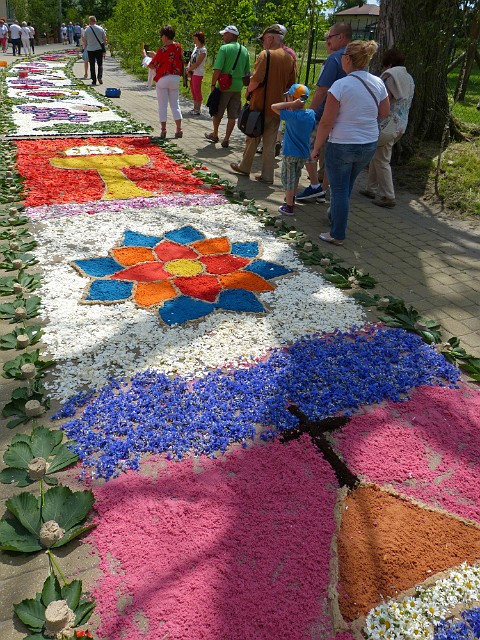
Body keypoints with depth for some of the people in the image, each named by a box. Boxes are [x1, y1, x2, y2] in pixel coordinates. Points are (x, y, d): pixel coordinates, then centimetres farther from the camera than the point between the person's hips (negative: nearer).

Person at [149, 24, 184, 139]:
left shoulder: (163, 50, -14)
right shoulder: (179, 47, 2)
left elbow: (152, 65, -9)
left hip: (163, 79, -5)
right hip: (175, 78, 5)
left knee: (162, 105, 3)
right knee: (175, 105, 10)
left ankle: (163, 130, 3)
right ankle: (179, 129, 4)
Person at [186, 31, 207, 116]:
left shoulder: (203, 50, -13)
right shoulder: (196, 48, 14)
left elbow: (196, 64, -18)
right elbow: (191, 60, 14)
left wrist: (188, 70, -8)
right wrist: (188, 68, -4)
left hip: (198, 74, -9)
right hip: (192, 73, 9)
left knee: (197, 91, -4)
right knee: (193, 91, 13)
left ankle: (197, 110, 2)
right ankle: (195, 108, 21)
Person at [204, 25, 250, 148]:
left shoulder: (224, 48, -10)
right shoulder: (244, 51, 8)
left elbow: (218, 69, -15)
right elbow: (247, 71, 12)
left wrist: (213, 84, -6)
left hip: (224, 86, -4)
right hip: (238, 87, 4)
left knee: (218, 112, 13)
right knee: (232, 115, 6)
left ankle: (215, 135, 28)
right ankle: (226, 139, 7)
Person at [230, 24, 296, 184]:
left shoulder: (265, 54, -13)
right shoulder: (290, 58, 7)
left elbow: (256, 80, -19)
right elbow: (291, 84, 13)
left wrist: (248, 91, -1)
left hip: (260, 105, -5)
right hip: (277, 107, 5)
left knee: (252, 139, 11)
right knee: (270, 143, 8)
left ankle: (245, 167, 25)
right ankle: (267, 175, 9)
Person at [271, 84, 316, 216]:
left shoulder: (292, 115, -20)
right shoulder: (311, 113, -2)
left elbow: (274, 107, -20)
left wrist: (292, 104, -22)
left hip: (290, 153, -6)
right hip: (304, 153, 6)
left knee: (288, 179, 5)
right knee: (296, 177, 23)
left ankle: (289, 207, 7)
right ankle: (292, 199, 40)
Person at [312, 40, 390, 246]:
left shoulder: (341, 85, -17)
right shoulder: (378, 83, 0)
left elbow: (326, 122, -16)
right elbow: (384, 112, 13)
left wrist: (316, 147, -6)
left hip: (342, 146, -6)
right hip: (369, 145, 6)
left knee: (339, 189, 5)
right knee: (347, 186, 24)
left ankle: (337, 235, 11)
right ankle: (335, 216, 43)